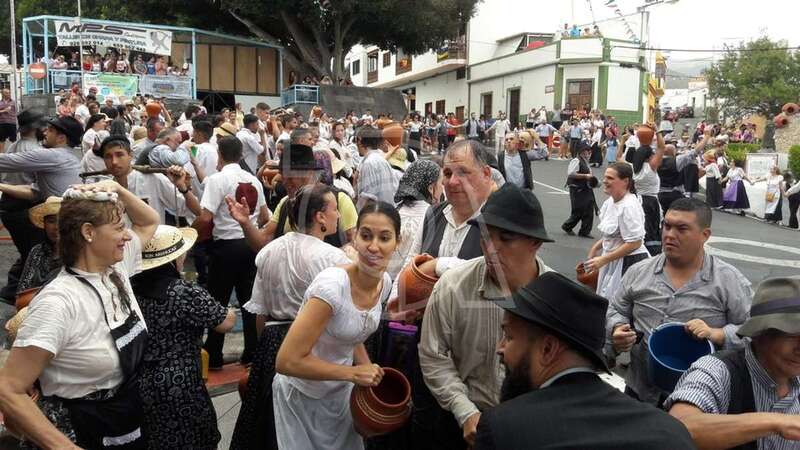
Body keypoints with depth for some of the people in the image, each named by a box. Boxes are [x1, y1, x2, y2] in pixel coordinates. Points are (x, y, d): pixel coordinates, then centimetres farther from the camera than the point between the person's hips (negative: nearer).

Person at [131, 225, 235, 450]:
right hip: (177, 387, -6)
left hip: (139, 385, 6)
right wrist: (230, 312, 12)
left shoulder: (131, 287, -3)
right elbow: (226, 323, -10)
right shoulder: (186, 293, -19)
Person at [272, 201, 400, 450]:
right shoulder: (332, 285, -31)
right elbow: (287, 361, -31)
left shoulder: (385, 282, -8)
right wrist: (353, 373, -25)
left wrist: (371, 376, -2)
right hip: (302, 397, -7)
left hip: (341, 392, 7)